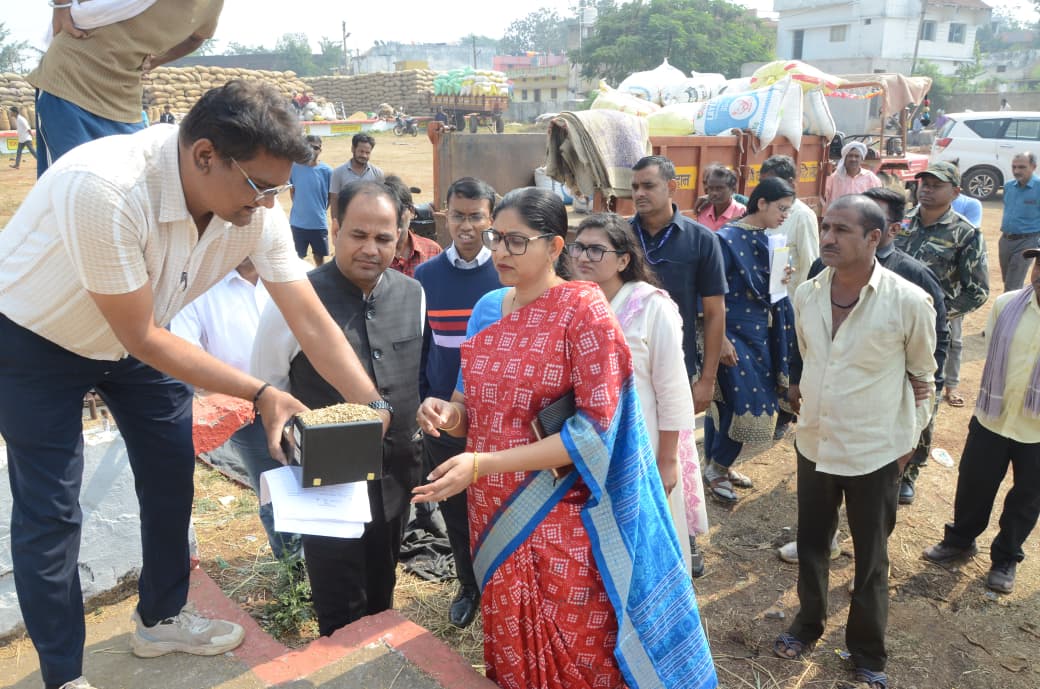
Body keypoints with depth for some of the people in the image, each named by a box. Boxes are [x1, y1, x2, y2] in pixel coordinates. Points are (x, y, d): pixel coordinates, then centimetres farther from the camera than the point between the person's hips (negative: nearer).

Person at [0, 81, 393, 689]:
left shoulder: (256, 211, -23)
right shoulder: (105, 189, -40)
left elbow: (312, 320, -18)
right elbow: (141, 337, -31)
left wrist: (376, 408, -25)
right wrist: (260, 393, -29)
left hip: (136, 336, 6)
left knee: (171, 477, 10)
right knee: (51, 512, -2)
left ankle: (161, 620, 34)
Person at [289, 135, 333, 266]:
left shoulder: (326, 170, -9)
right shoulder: (295, 167, -5)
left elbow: (331, 196, 3)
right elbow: (292, 190, 10)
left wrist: (320, 211, 7)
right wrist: (300, 207, 8)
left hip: (319, 222, -1)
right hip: (298, 222, 1)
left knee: (319, 256, 15)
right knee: (298, 256, 14)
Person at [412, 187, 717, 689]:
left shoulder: (583, 311, -14)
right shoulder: (488, 309, 5)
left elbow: (595, 428, -19)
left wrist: (482, 464, -24)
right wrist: (450, 414, -12)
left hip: (561, 522, -6)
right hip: (496, 517, 6)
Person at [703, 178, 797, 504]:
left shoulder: (767, 239, 9)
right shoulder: (728, 239, -15)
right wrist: (721, 339, -19)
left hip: (760, 332, 7)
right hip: (734, 332, -7)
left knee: (727, 402, 13)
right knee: (747, 403, -7)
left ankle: (719, 465, 26)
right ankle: (715, 468, 11)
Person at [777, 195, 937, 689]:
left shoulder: (909, 302, -17)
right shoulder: (806, 295, -5)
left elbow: (922, 376, -2)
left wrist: (909, 439, 2)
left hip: (875, 453, -3)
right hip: (814, 443, 4)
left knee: (871, 558, 14)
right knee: (811, 542, 19)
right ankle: (808, 622, 44)